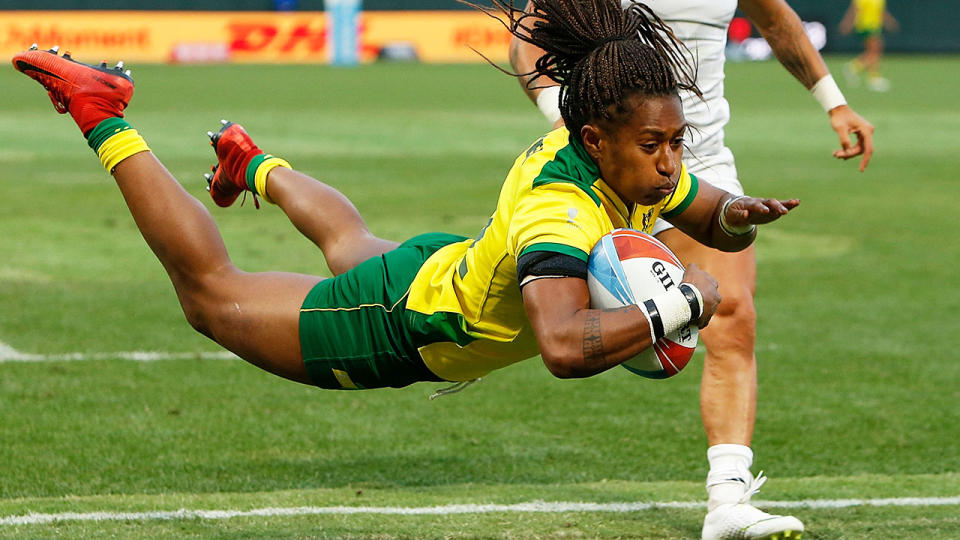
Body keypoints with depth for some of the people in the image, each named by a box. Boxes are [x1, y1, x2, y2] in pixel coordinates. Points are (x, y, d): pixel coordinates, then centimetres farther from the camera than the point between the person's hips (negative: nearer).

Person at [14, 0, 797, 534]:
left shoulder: (635, 160, -21)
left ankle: (253, 165, 70)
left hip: (450, 267, 7)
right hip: (402, 326, -7)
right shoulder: (559, 211, -46)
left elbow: (711, 221, -2)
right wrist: (679, 305, -54)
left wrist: (739, 217, -24)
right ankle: (107, 125, 26)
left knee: (352, 243, 42)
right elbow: (564, 346, -62)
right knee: (212, 293, 16)